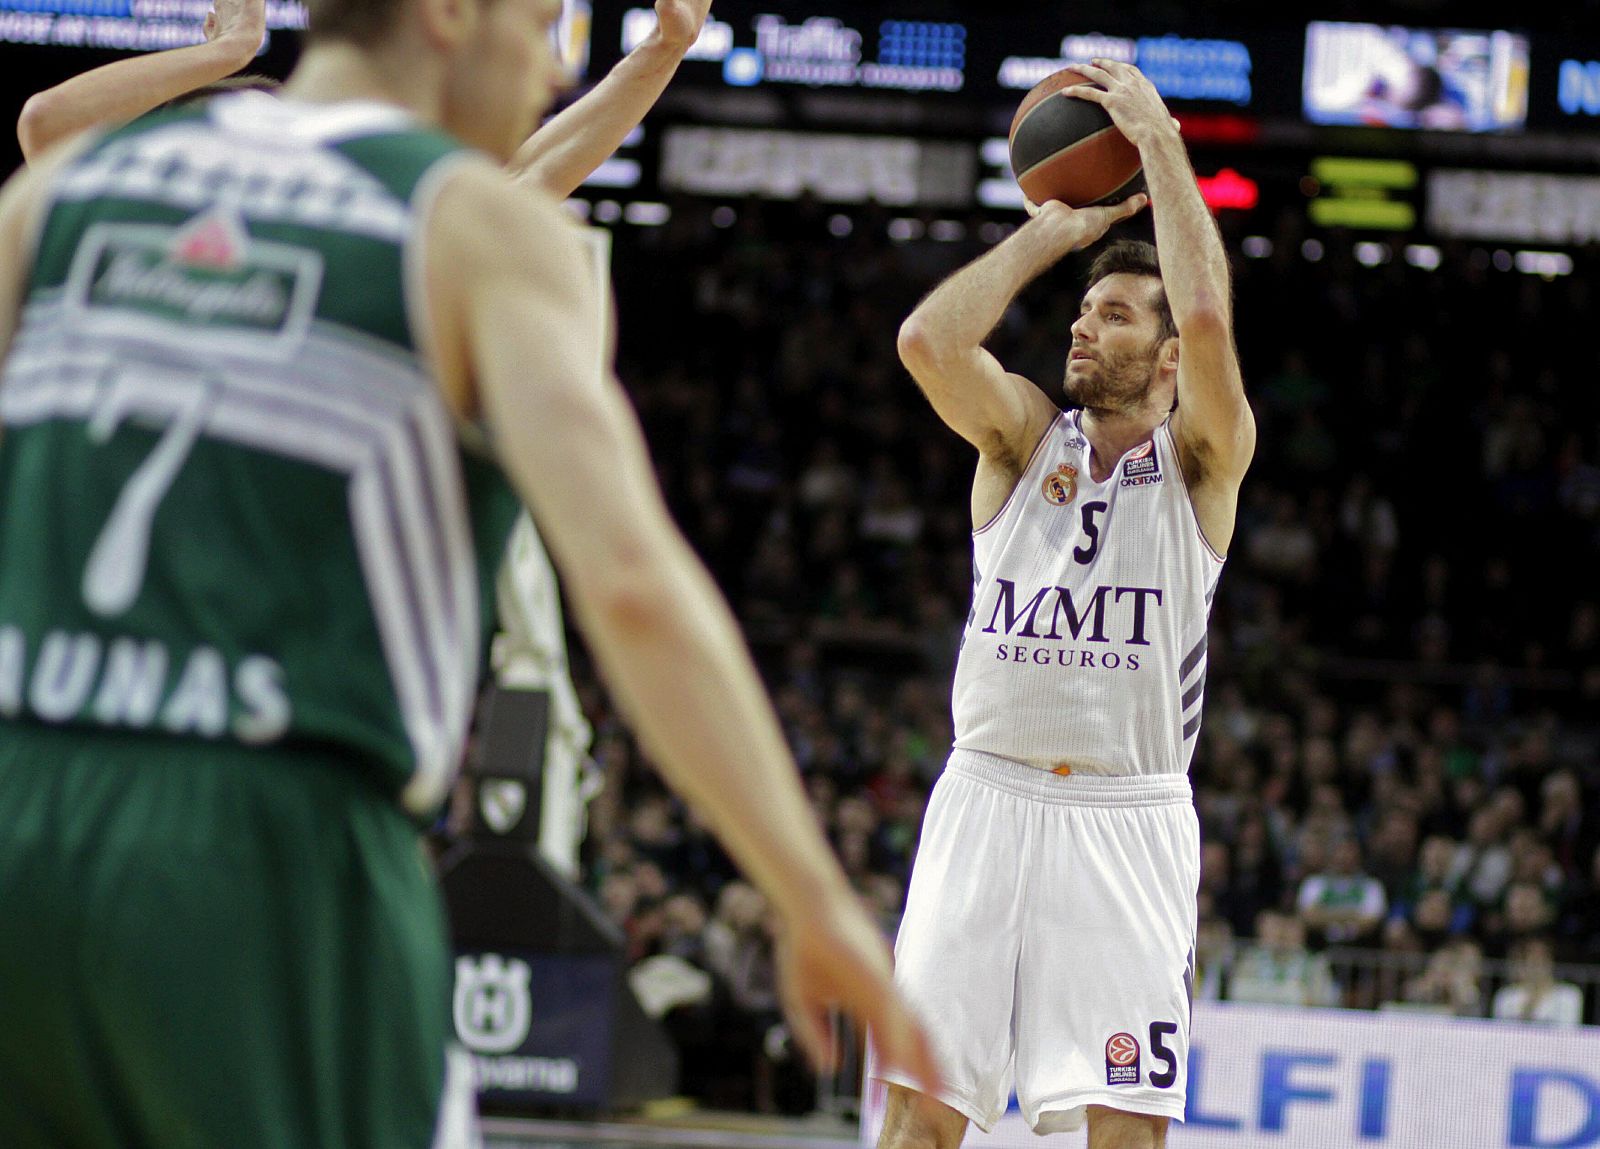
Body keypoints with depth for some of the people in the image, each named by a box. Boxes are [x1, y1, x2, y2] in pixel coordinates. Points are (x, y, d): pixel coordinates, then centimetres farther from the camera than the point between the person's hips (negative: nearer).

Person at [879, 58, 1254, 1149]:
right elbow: (928, 338, -11)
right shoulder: (1023, 435, 9)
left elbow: (1207, 319, -18)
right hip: (987, 800, 2)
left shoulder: (1201, 462, 1)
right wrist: (1052, 232, 0)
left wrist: (1158, 139, -10)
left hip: (1128, 816, -2)